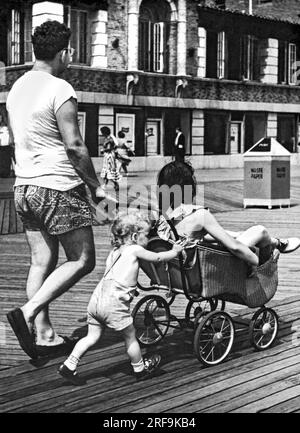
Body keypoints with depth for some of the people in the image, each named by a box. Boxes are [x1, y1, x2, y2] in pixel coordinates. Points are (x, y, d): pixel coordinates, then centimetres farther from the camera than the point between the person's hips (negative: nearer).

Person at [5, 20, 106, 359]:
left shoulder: (17, 88, 11)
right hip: (59, 188, -8)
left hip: (24, 187, 8)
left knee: (40, 262, 12)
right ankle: (28, 312, -11)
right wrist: (95, 185, -5)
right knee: (82, 260, 1)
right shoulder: (60, 90, -14)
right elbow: (74, 146, -17)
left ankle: (44, 335, 14)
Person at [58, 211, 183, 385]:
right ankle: (140, 369, 26)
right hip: (114, 302, -7)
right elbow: (158, 258, 11)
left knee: (93, 336, 15)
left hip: (97, 298, 7)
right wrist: (175, 251, 27)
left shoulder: (115, 252, 23)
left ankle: (69, 365, 10)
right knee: (130, 336, 11)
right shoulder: (135, 250, 2)